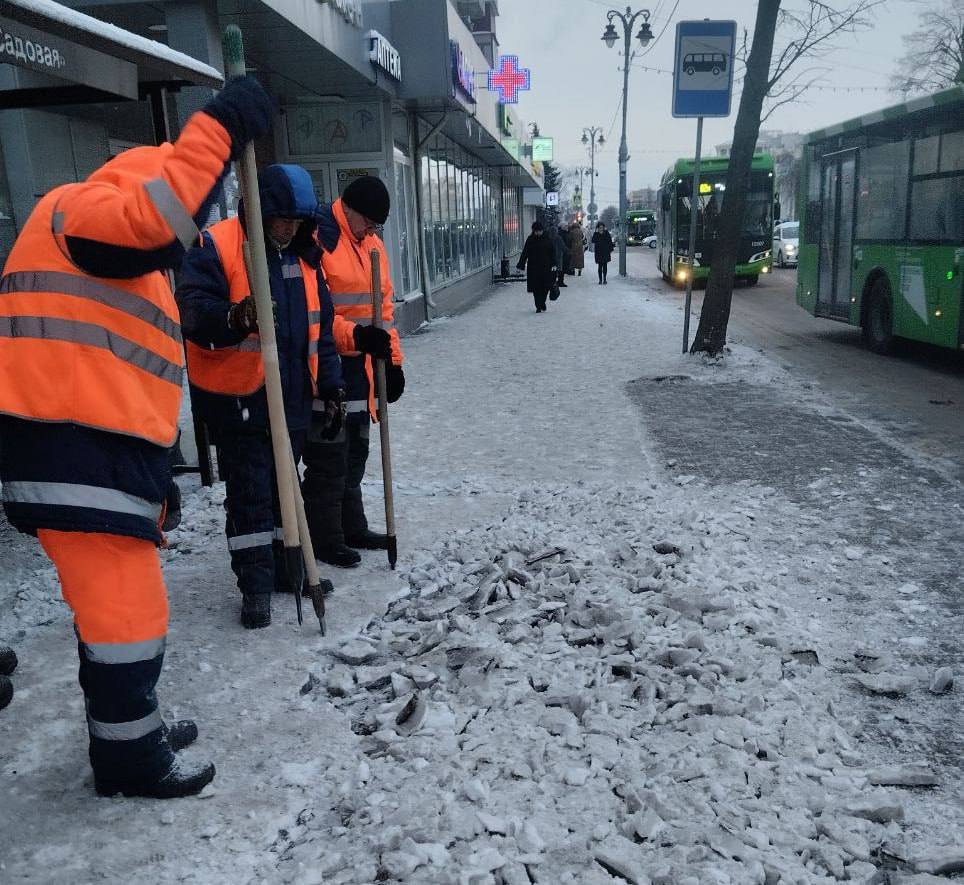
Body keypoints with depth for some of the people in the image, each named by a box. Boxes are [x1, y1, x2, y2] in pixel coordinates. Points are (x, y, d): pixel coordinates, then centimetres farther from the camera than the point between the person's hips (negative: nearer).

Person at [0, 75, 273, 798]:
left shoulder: (117, 261, 25)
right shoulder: (75, 212, -4)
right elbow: (158, 216, -30)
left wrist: (151, 481, 24)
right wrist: (219, 128, -23)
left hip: (98, 455, 11)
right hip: (72, 458, -11)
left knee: (115, 603, 21)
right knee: (128, 615, -1)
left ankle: (131, 728, 37)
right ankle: (130, 760, 16)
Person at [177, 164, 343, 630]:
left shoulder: (304, 256, 11)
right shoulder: (215, 247, -10)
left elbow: (320, 327, 16)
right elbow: (193, 312, -20)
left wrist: (331, 386, 13)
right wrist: (235, 319, -40)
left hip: (293, 398, 7)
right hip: (238, 399, -6)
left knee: (282, 487, 17)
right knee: (250, 495, -1)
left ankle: (283, 568, 31)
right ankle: (256, 585, 10)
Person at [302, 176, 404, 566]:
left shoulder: (371, 244, 13)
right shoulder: (315, 241, -14)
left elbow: (384, 304, 17)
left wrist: (392, 358, 12)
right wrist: (355, 336, -27)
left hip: (362, 371, 9)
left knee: (355, 454, 17)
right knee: (329, 459, 0)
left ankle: (352, 528, 31)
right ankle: (325, 540, 14)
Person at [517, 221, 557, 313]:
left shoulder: (548, 239, 0)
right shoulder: (530, 239, 3)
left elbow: (554, 252, 0)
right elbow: (524, 253, 4)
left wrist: (554, 264, -10)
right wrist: (521, 265, 0)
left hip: (546, 267, 0)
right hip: (533, 267, 0)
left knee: (545, 287, 1)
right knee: (536, 288, -2)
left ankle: (541, 304, 22)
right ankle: (539, 306, 4)